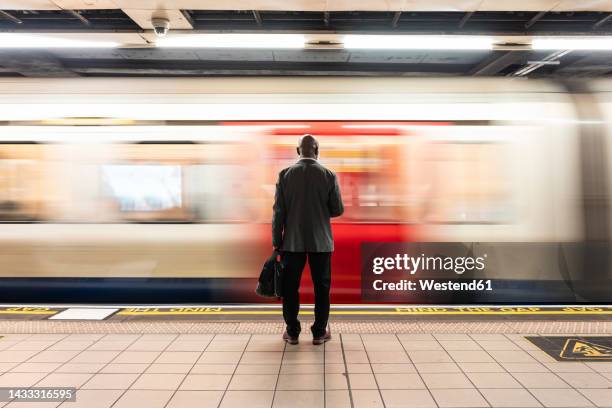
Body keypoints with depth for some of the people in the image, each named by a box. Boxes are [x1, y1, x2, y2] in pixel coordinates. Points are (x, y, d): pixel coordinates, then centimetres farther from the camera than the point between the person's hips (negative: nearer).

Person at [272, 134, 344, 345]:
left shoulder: (285, 174, -4)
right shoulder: (329, 175, -4)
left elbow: (278, 211, -4)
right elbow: (338, 209, -1)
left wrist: (276, 242, 2)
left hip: (292, 241, 0)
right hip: (321, 241, 0)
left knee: (290, 287, 10)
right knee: (321, 287, 10)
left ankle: (292, 332, 16)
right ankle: (319, 332, 16)